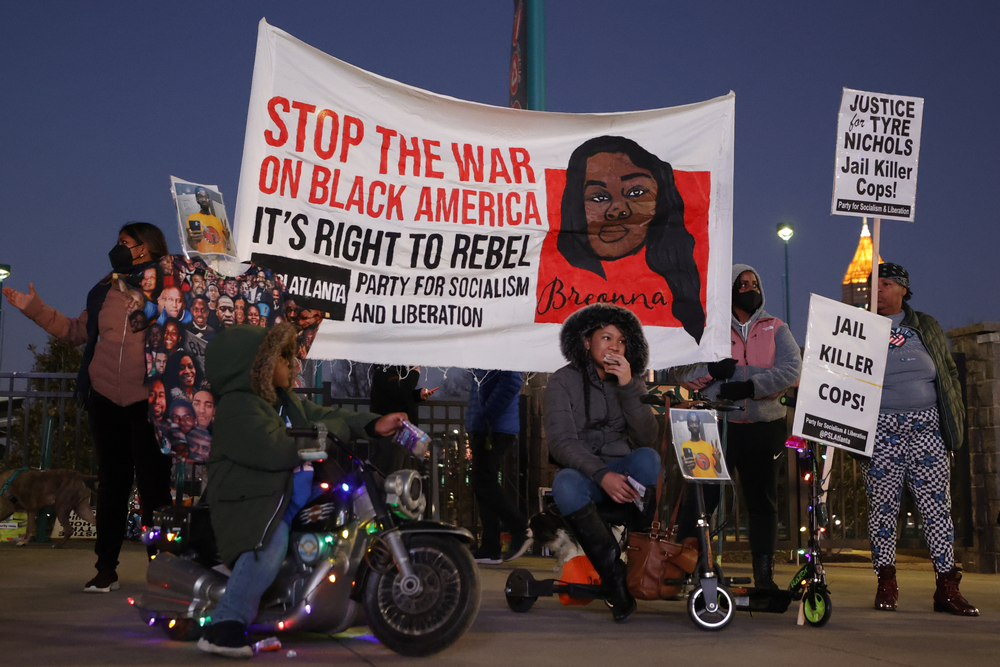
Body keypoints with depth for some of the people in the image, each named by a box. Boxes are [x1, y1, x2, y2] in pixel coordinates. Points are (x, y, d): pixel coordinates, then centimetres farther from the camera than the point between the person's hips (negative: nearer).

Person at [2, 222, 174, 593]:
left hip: (147, 401, -5)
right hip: (106, 399, 5)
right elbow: (76, 330, 23)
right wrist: (34, 308, 20)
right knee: (112, 484, 10)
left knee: (153, 484, -4)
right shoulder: (104, 292, 14)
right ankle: (106, 569, 16)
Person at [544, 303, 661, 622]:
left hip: (624, 469, 2)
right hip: (583, 470, -2)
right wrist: (602, 475, -27)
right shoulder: (563, 381, 0)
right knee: (565, 484, -37)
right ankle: (615, 574, -30)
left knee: (647, 458, -32)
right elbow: (560, 441, -13)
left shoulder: (631, 383, 9)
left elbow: (647, 438, -5)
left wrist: (628, 387, -14)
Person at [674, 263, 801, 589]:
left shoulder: (776, 329, 11)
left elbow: (792, 369, -5)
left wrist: (750, 386, -17)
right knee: (702, 496, -5)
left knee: (762, 500, 7)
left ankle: (764, 574, 14)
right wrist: (711, 370, -17)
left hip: (764, 427, 1)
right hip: (718, 424, -1)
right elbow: (684, 373, 4)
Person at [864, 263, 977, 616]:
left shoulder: (926, 326, 15)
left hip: (926, 424, 1)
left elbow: (949, 371, 17)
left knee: (938, 504, -4)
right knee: (883, 504, -1)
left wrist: (957, 413, 8)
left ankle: (947, 587, -1)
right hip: (881, 426, -1)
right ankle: (886, 583, 7)